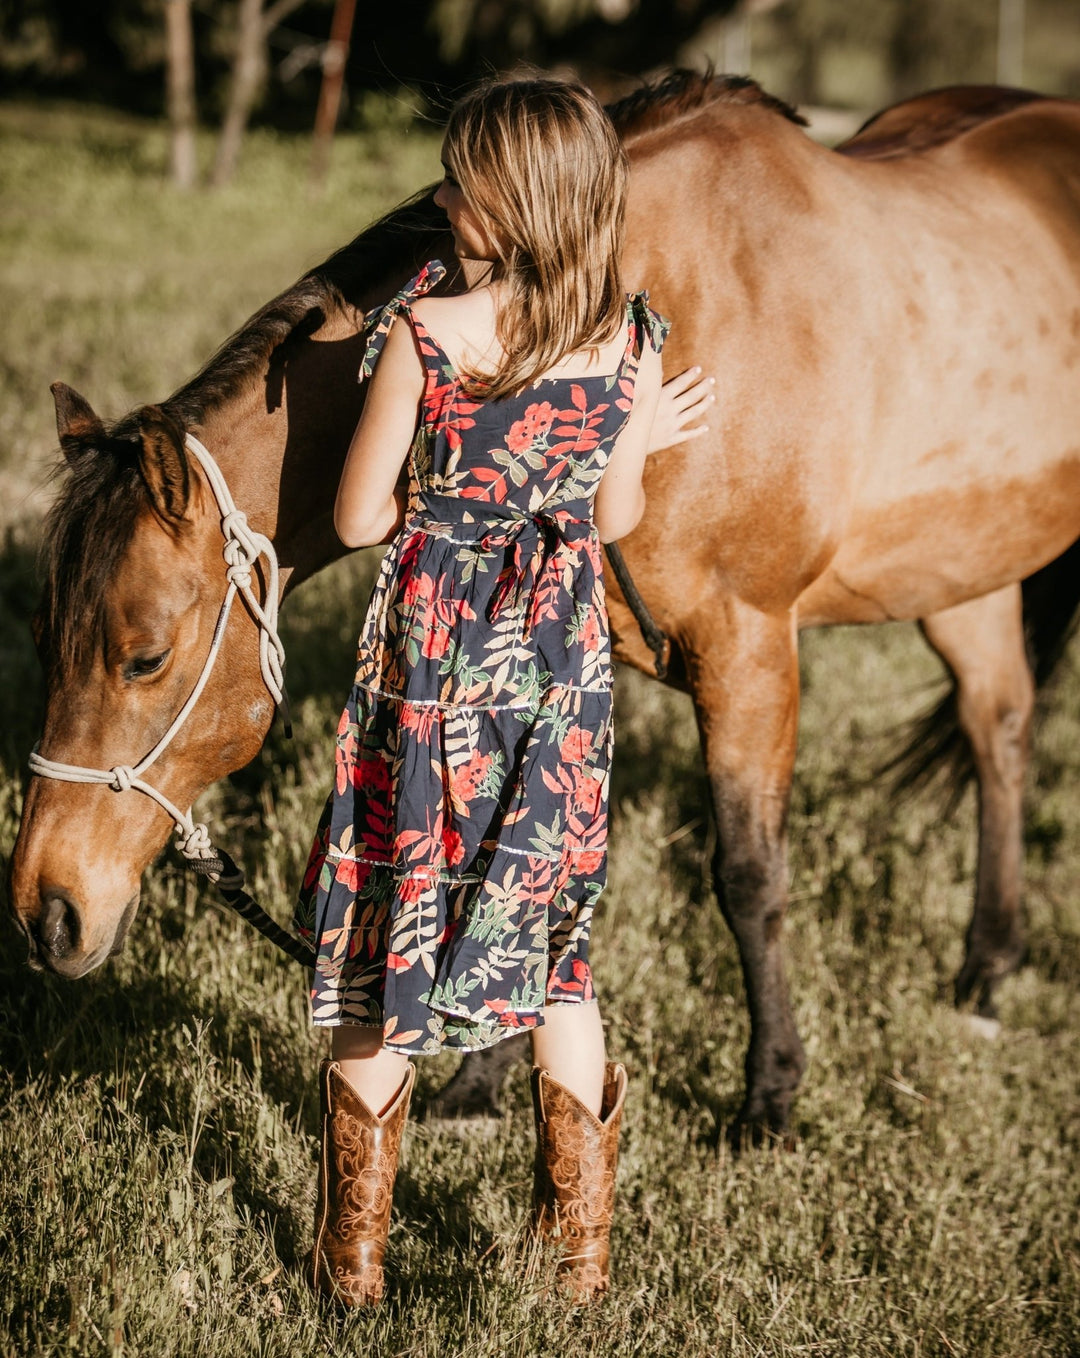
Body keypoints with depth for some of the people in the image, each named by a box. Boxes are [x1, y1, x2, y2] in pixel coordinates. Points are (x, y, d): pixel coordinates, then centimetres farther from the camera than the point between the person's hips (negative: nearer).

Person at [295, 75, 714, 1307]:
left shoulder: (420, 333, -17)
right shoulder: (629, 343, -6)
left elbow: (359, 521, -9)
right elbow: (615, 518, 5)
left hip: (429, 652, -3)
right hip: (564, 658, 3)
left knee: (386, 937, 11)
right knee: (555, 940, 17)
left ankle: (355, 1260, 19)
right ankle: (582, 1255, 24)